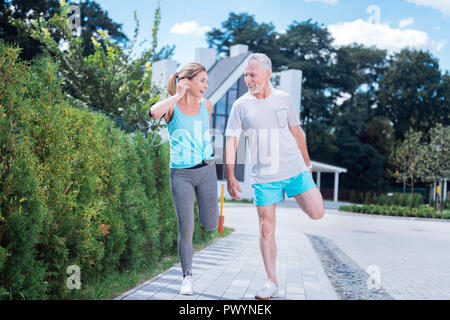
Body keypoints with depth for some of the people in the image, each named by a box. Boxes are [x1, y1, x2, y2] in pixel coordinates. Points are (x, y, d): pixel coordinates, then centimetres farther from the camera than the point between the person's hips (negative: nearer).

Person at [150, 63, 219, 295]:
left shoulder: (206, 106, 4)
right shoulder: (171, 107, -8)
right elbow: (155, 112, -33)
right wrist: (178, 95, -22)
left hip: (206, 171, 3)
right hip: (180, 174, -3)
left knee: (210, 225, 6)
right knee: (186, 228, -5)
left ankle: (206, 203, 42)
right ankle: (187, 277, 11)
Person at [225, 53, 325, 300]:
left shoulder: (283, 99, 5)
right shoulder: (241, 105, -1)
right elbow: (231, 141, -3)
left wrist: (306, 162, 19)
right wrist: (230, 176, -10)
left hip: (294, 169, 2)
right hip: (263, 177, -1)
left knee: (316, 213, -9)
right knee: (266, 228, -1)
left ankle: (298, 195, 26)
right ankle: (272, 283, 12)